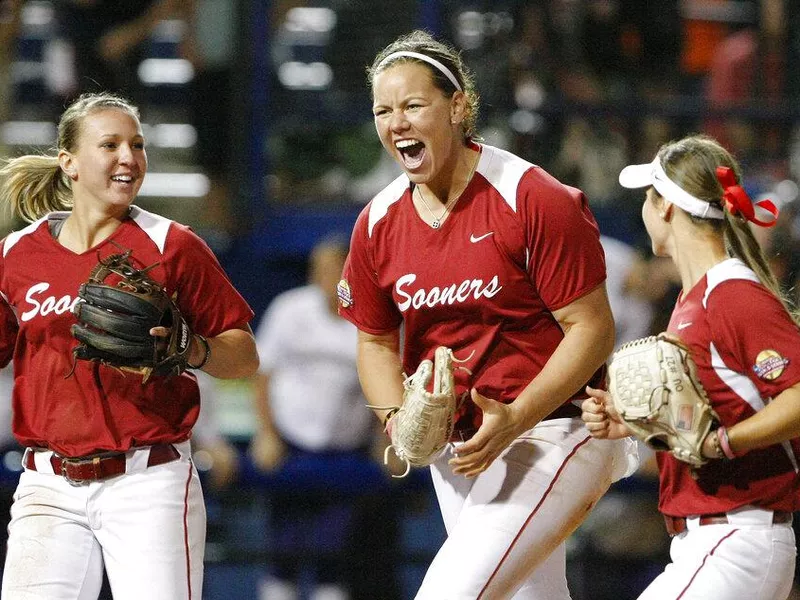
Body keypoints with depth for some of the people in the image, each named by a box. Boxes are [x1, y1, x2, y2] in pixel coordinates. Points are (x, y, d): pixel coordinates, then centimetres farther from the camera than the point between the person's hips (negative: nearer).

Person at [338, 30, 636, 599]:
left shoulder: (535, 199, -16)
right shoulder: (379, 222, 2)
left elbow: (592, 329, -15)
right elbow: (377, 341, 14)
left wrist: (514, 419, -25)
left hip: (551, 436, -7)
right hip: (455, 449, 7)